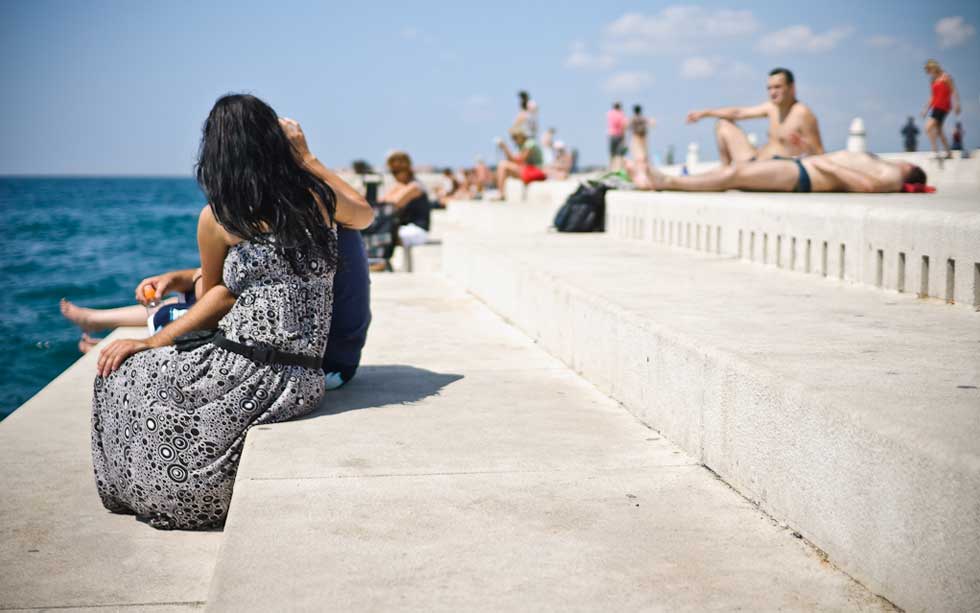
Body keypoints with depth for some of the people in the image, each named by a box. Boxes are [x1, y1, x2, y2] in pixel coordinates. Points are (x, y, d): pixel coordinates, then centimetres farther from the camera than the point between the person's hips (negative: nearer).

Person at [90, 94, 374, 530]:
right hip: (305, 377, 6)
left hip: (250, 378, -6)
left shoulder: (216, 216, -6)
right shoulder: (316, 195, 3)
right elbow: (365, 215, 26)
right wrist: (307, 158, 30)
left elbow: (216, 295, 8)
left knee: (120, 377, 16)